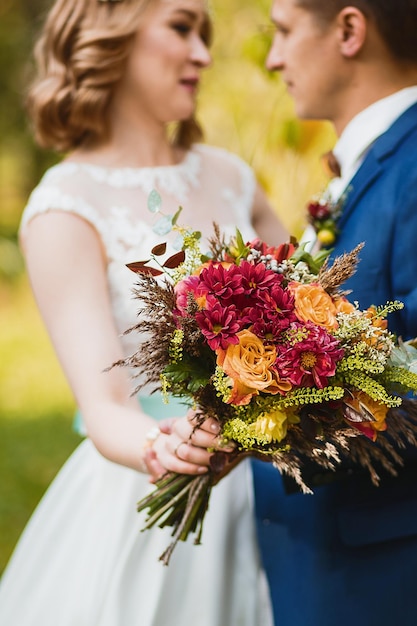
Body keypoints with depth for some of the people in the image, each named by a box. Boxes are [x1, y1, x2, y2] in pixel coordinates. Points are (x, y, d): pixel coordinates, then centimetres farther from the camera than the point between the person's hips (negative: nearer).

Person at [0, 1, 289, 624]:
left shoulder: (228, 175, 5)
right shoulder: (66, 209, -12)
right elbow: (103, 407, -21)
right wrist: (159, 447, -40)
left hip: (257, 491, 5)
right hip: (143, 509, -5)